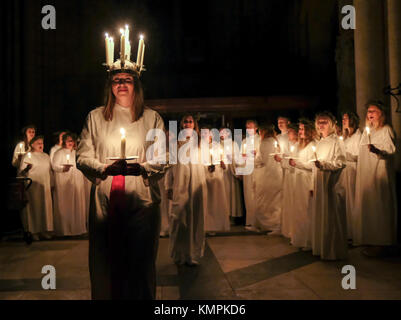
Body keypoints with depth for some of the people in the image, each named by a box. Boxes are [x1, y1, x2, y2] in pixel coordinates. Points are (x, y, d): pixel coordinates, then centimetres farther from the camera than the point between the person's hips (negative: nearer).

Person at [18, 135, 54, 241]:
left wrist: (52, 184, 14)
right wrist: (26, 169, -26)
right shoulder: (27, 156, 1)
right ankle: (33, 231, 2)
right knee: (34, 207, -5)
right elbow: (21, 172, -5)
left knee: (45, 207, 3)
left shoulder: (46, 156, 18)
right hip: (33, 186, -5)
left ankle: (44, 230, 10)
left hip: (45, 186, 5)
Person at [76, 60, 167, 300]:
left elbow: (163, 160, 3)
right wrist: (105, 168, -12)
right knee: (106, 260, 5)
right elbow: (82, 156, 6)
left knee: (140, 260, 3)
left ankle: (141, 296, 21)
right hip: (105, 201, 1)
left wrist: (141, 168, -16)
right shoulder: (95, 117, 12)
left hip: (142, 200, -1)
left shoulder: (152, 118, 9)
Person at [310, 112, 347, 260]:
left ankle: (334, 251, 7)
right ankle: (320, 248, 21)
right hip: (319, 183, 8)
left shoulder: (336, 141, -6)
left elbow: (340, 163, -14)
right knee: (318, 215, 10)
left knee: (330, 216, -3)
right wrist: (313, 185, 18)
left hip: (331, 183, -7)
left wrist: (323, 164, -25)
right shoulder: (319, 143, 17)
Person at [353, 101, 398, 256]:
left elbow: (391, 149, -18)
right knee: (366, 204, 8)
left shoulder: (386, 129, -4)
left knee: (378, 205, -7)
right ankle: (369, 239, 15)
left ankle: (380, 243, -1)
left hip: (379, 173, -8)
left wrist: (377, 150, -35)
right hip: (365, 173, 8)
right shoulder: (367, 130, 19)